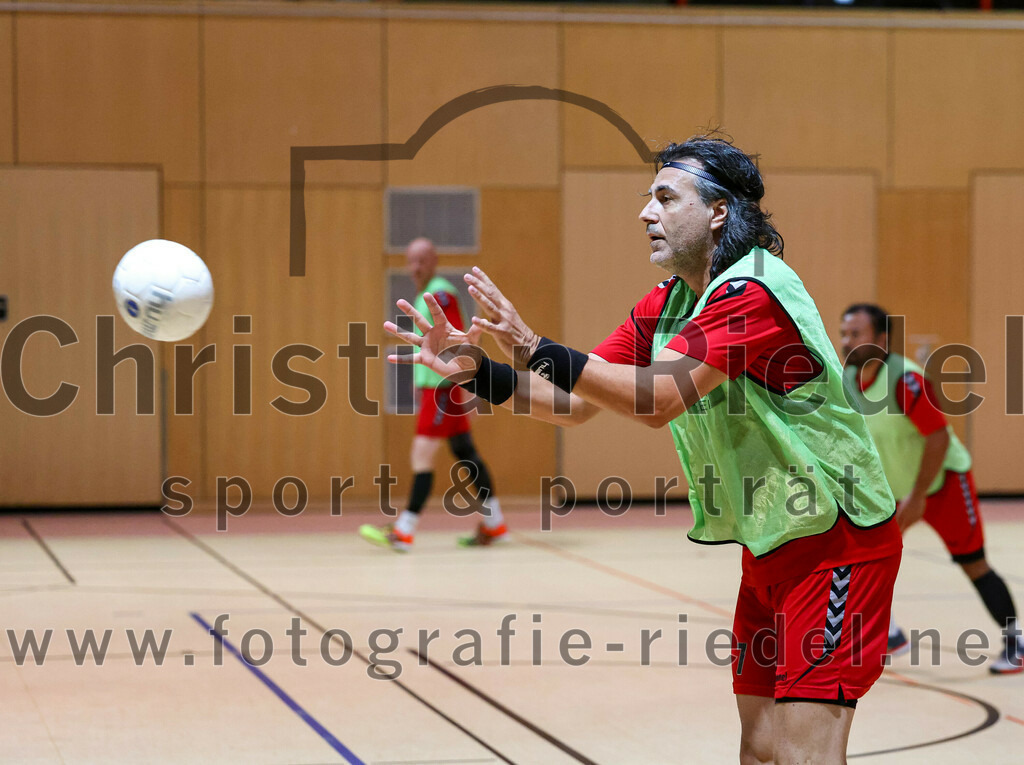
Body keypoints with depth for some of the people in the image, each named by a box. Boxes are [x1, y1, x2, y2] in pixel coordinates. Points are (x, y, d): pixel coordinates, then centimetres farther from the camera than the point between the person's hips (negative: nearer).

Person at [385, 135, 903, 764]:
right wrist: (476, 370, -4)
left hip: (835, 539, -9)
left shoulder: (752, 292, -20)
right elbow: (574, 404, 9)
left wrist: (539, 350, -30)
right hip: (770, 545, 9)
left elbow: (658, 401, -28)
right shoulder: (665, 305, 8)